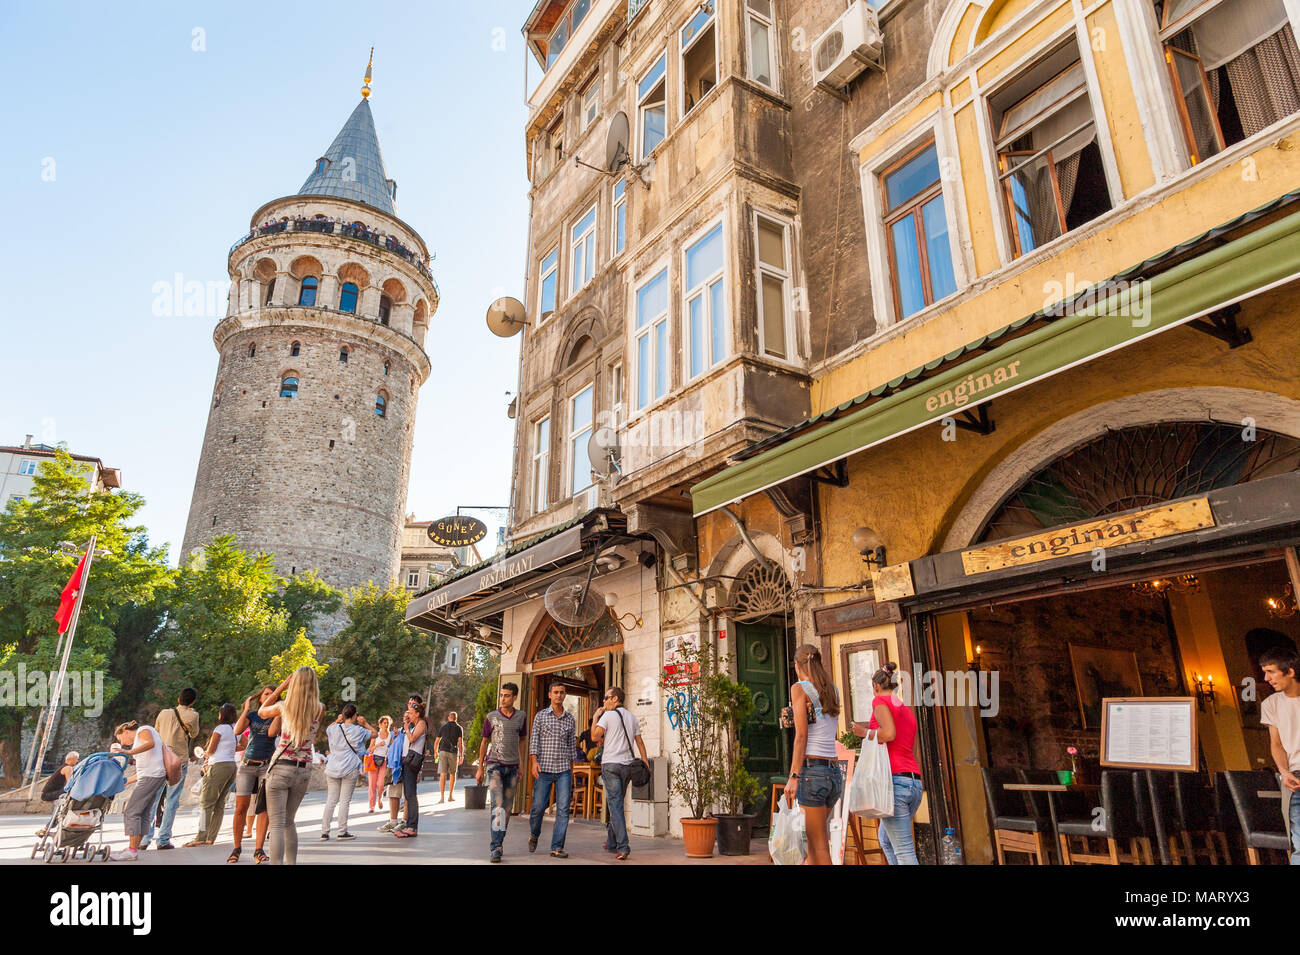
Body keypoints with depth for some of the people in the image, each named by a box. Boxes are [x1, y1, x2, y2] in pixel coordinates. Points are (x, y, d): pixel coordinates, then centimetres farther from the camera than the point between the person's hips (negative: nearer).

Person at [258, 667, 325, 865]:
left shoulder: (284, 706, -5)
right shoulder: (320, 709, -3)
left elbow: (261, 712, 17)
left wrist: (280, 688, 16)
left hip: (281, 768, -3)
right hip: (304, 770, 3)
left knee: (277, 824, -3)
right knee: (289, 822, 21)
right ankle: (291, 862, 23)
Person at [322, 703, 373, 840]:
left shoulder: (334, 729, 1)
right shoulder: (358, 730, -5)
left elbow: (326, 731, 27)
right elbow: (374, 733, 12)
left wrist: (337, 721, 19)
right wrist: (365, 723, 12)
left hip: (333, 769, 3)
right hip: (350, 769, -3)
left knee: (331, 800, 9)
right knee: (345, 800, 1)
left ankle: (324, 831, 10)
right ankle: (342, 832, 4)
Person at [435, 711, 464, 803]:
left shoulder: (443, 727, 12)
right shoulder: (458, 728, 6)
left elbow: (437, 741, 16)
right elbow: (460, 742, -2)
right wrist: (461, 756, -1)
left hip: (443, 751, 1)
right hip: (453, 752, -1)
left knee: (443, 774, -3)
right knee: (452, 774, 14)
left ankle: (442, 797, -12)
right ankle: (451, 796, 16)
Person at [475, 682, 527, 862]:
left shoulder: (521, 717, 7)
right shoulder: (491, 717, 1)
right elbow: (484, 742, 8)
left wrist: (521, 767, 11)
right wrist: (480, 768, 7)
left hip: (512, 767, 3)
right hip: (495, 765, -3)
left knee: (507, 807, 8)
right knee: (496, 805, -15)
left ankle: (497, 843, 21)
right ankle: (495, 848, -16)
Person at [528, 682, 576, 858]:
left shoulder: (569, 718, 10)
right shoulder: (541, 716, 4)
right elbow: (534, 740, -1)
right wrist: (534, 761, -14)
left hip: (563, 770, 2)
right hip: (544, 769, -2)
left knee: (563, 808, -6)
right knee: (538, 806, 2)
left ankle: (557, 847, 0)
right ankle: (534, 835, 31)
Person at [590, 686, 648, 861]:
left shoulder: (607, 715, -6)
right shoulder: (632, 717, 12)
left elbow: (595, 737, -12)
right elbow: (639, 741, 12)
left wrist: (595, 717, 0)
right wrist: (645, 762, 13)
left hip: (611, 764, -6)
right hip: (627, 765, 6)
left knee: (615, 805, -6)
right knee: (618, 804, 17)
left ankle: (623, 847, -13)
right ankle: (611, 843, 27)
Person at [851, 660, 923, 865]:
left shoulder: (880, 700, -1)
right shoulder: (908, 710, 21)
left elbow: (889, 733, -16)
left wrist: (864, 732, -1)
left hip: (895, 779, -8)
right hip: (914, 782, 9)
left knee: (904, 850, -7)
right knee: (885, 839, 23)